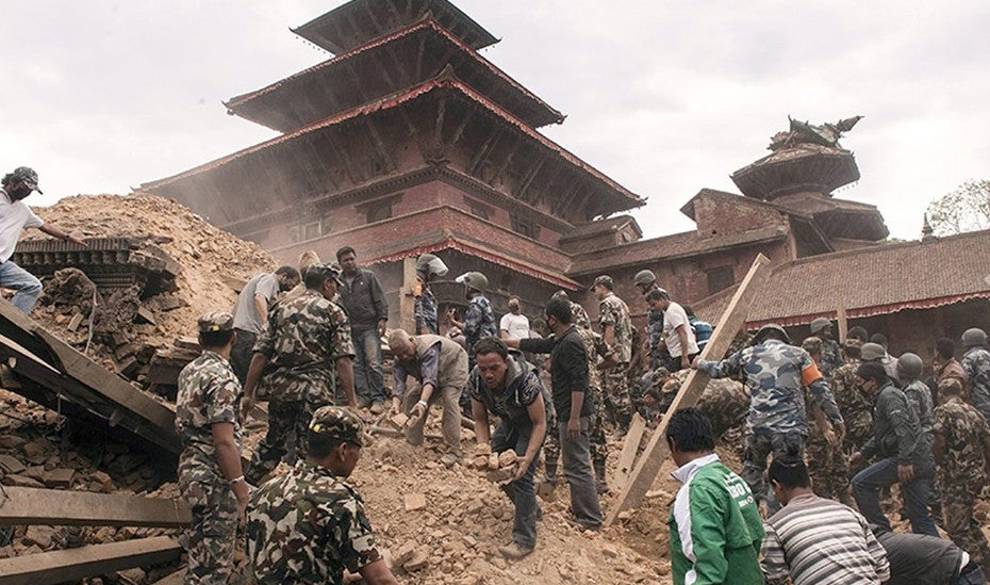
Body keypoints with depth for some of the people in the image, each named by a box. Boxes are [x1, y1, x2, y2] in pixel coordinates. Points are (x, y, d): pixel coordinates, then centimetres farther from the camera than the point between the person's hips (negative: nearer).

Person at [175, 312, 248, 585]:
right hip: (214, 477, -9)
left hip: (191, 468, 9)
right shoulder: (221, 378, -20)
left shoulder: (189, 371, 7)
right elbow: (224, 441, -24)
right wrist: (240, 486, -20)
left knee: (201, 551, 21)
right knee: (215, 562, 0)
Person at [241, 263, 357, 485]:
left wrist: (248, 393, 10)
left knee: (274, 441, 23)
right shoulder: (334, 312, 0)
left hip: (280, 388, 5)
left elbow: (260, 355, 7)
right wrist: (351, 401, -10)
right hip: (315, 391, -5)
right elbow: (343, 360, -10)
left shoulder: (281, 309, 13)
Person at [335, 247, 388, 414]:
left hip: (369, 327, -3)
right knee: (357, 365, 5)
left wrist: (382, 318, -7)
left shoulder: (368, 276, 4)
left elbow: (380, 300, 2)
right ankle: (363, 396, 12)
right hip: (350, 330, 3)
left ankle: (378, 399, -5)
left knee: (373, 363, -8)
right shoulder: (338, 282, 10)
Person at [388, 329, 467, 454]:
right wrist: (395, 404, -48)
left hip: (453, 366, -7)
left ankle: (454, 449, -22)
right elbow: (399, 383, -28)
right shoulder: (400, 361, -19)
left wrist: (422, 402, -66)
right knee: (411, 398, -3)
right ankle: (412, 443, 7)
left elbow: (430, 378, -52)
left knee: (450, 399, -26)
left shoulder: (428, 349, -41)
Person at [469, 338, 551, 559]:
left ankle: (525, 539, -9)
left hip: (533, 421, -6)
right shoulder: (476, 380, -24)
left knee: (521, 474, -17)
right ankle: (530, 507, 28)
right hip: (509, 420, 6)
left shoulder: (526, 380, -40)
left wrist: (528, 457, -39)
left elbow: (539, 423, -29)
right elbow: (480, 420, -11)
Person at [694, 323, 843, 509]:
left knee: (752, 469, 23)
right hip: (791, 428, -1)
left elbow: (719, 369, 28)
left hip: (757, 426, 1)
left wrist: (700, 364, 47)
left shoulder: (747, 354, 13)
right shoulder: (798, 354, 11)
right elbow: (820, 389, 4)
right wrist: (836, 419, 7)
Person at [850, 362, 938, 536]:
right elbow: (881, 434, 32)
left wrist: (904, 461, -27)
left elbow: (903, 429, -23)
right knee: (919, 516, 13)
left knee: (860, 483, -9)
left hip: (910, 459, -10)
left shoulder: (888, 395, -9)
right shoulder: (885, 396, 24)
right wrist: (864, 453, 26)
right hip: (922, 462, 10)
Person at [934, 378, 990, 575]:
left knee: (957, 528, 1)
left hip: (956, 477, -8)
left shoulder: (944, 411, -10)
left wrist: (939, 464, -1)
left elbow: (940, 442, -18)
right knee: (967, 520, 25)